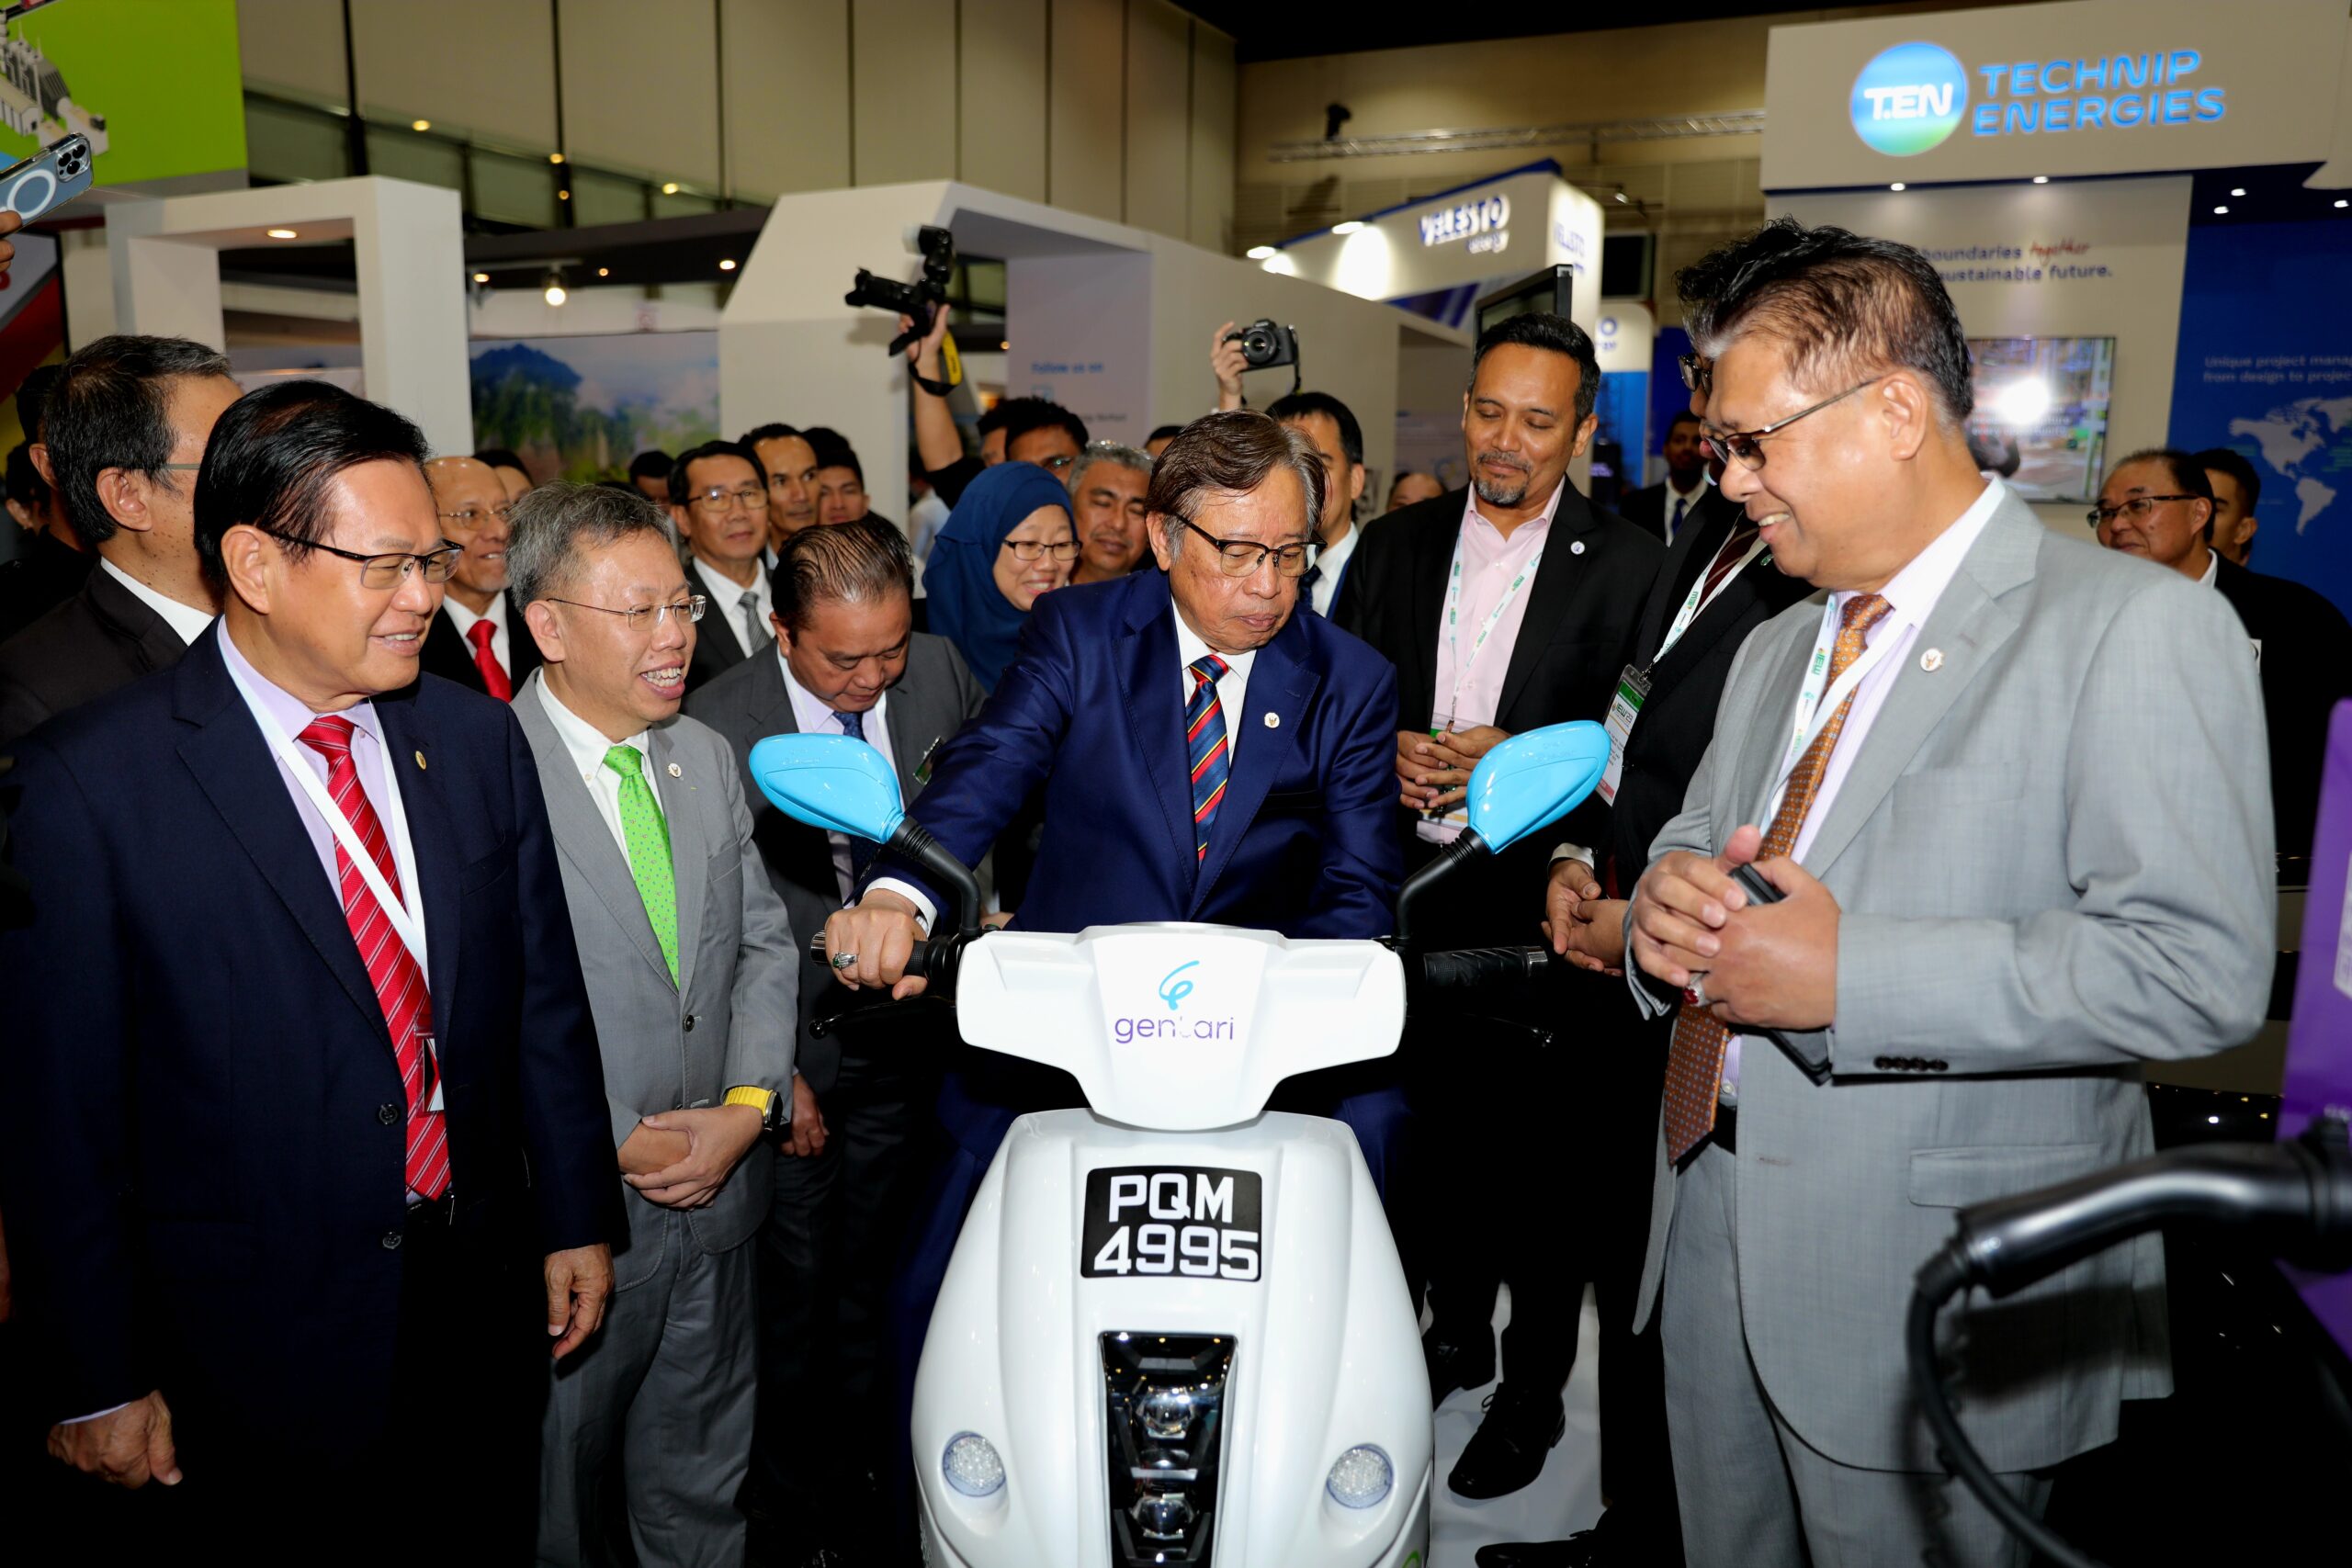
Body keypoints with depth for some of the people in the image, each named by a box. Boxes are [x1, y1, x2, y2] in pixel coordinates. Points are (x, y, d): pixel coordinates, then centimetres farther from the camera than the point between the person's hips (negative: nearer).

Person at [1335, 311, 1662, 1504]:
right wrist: (1384, 755, -12)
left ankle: (1533, 1390, 29)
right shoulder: (1394, 549, 7)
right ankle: (1455, 1330, 41)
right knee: (1438, 1133, 18)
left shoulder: (1629, 567, -6)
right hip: (1413, 891, 4)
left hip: (1547, 908, -4)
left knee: (1544, 1155, 8)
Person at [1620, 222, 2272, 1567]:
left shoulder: (2137, 627, -13)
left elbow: (2202, 967, -21)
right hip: (1713, 1245, 7)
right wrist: (1666, 900, -6)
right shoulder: (1778, 648, 13)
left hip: (1931, 1293, -7)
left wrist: (1849, 973, -25)